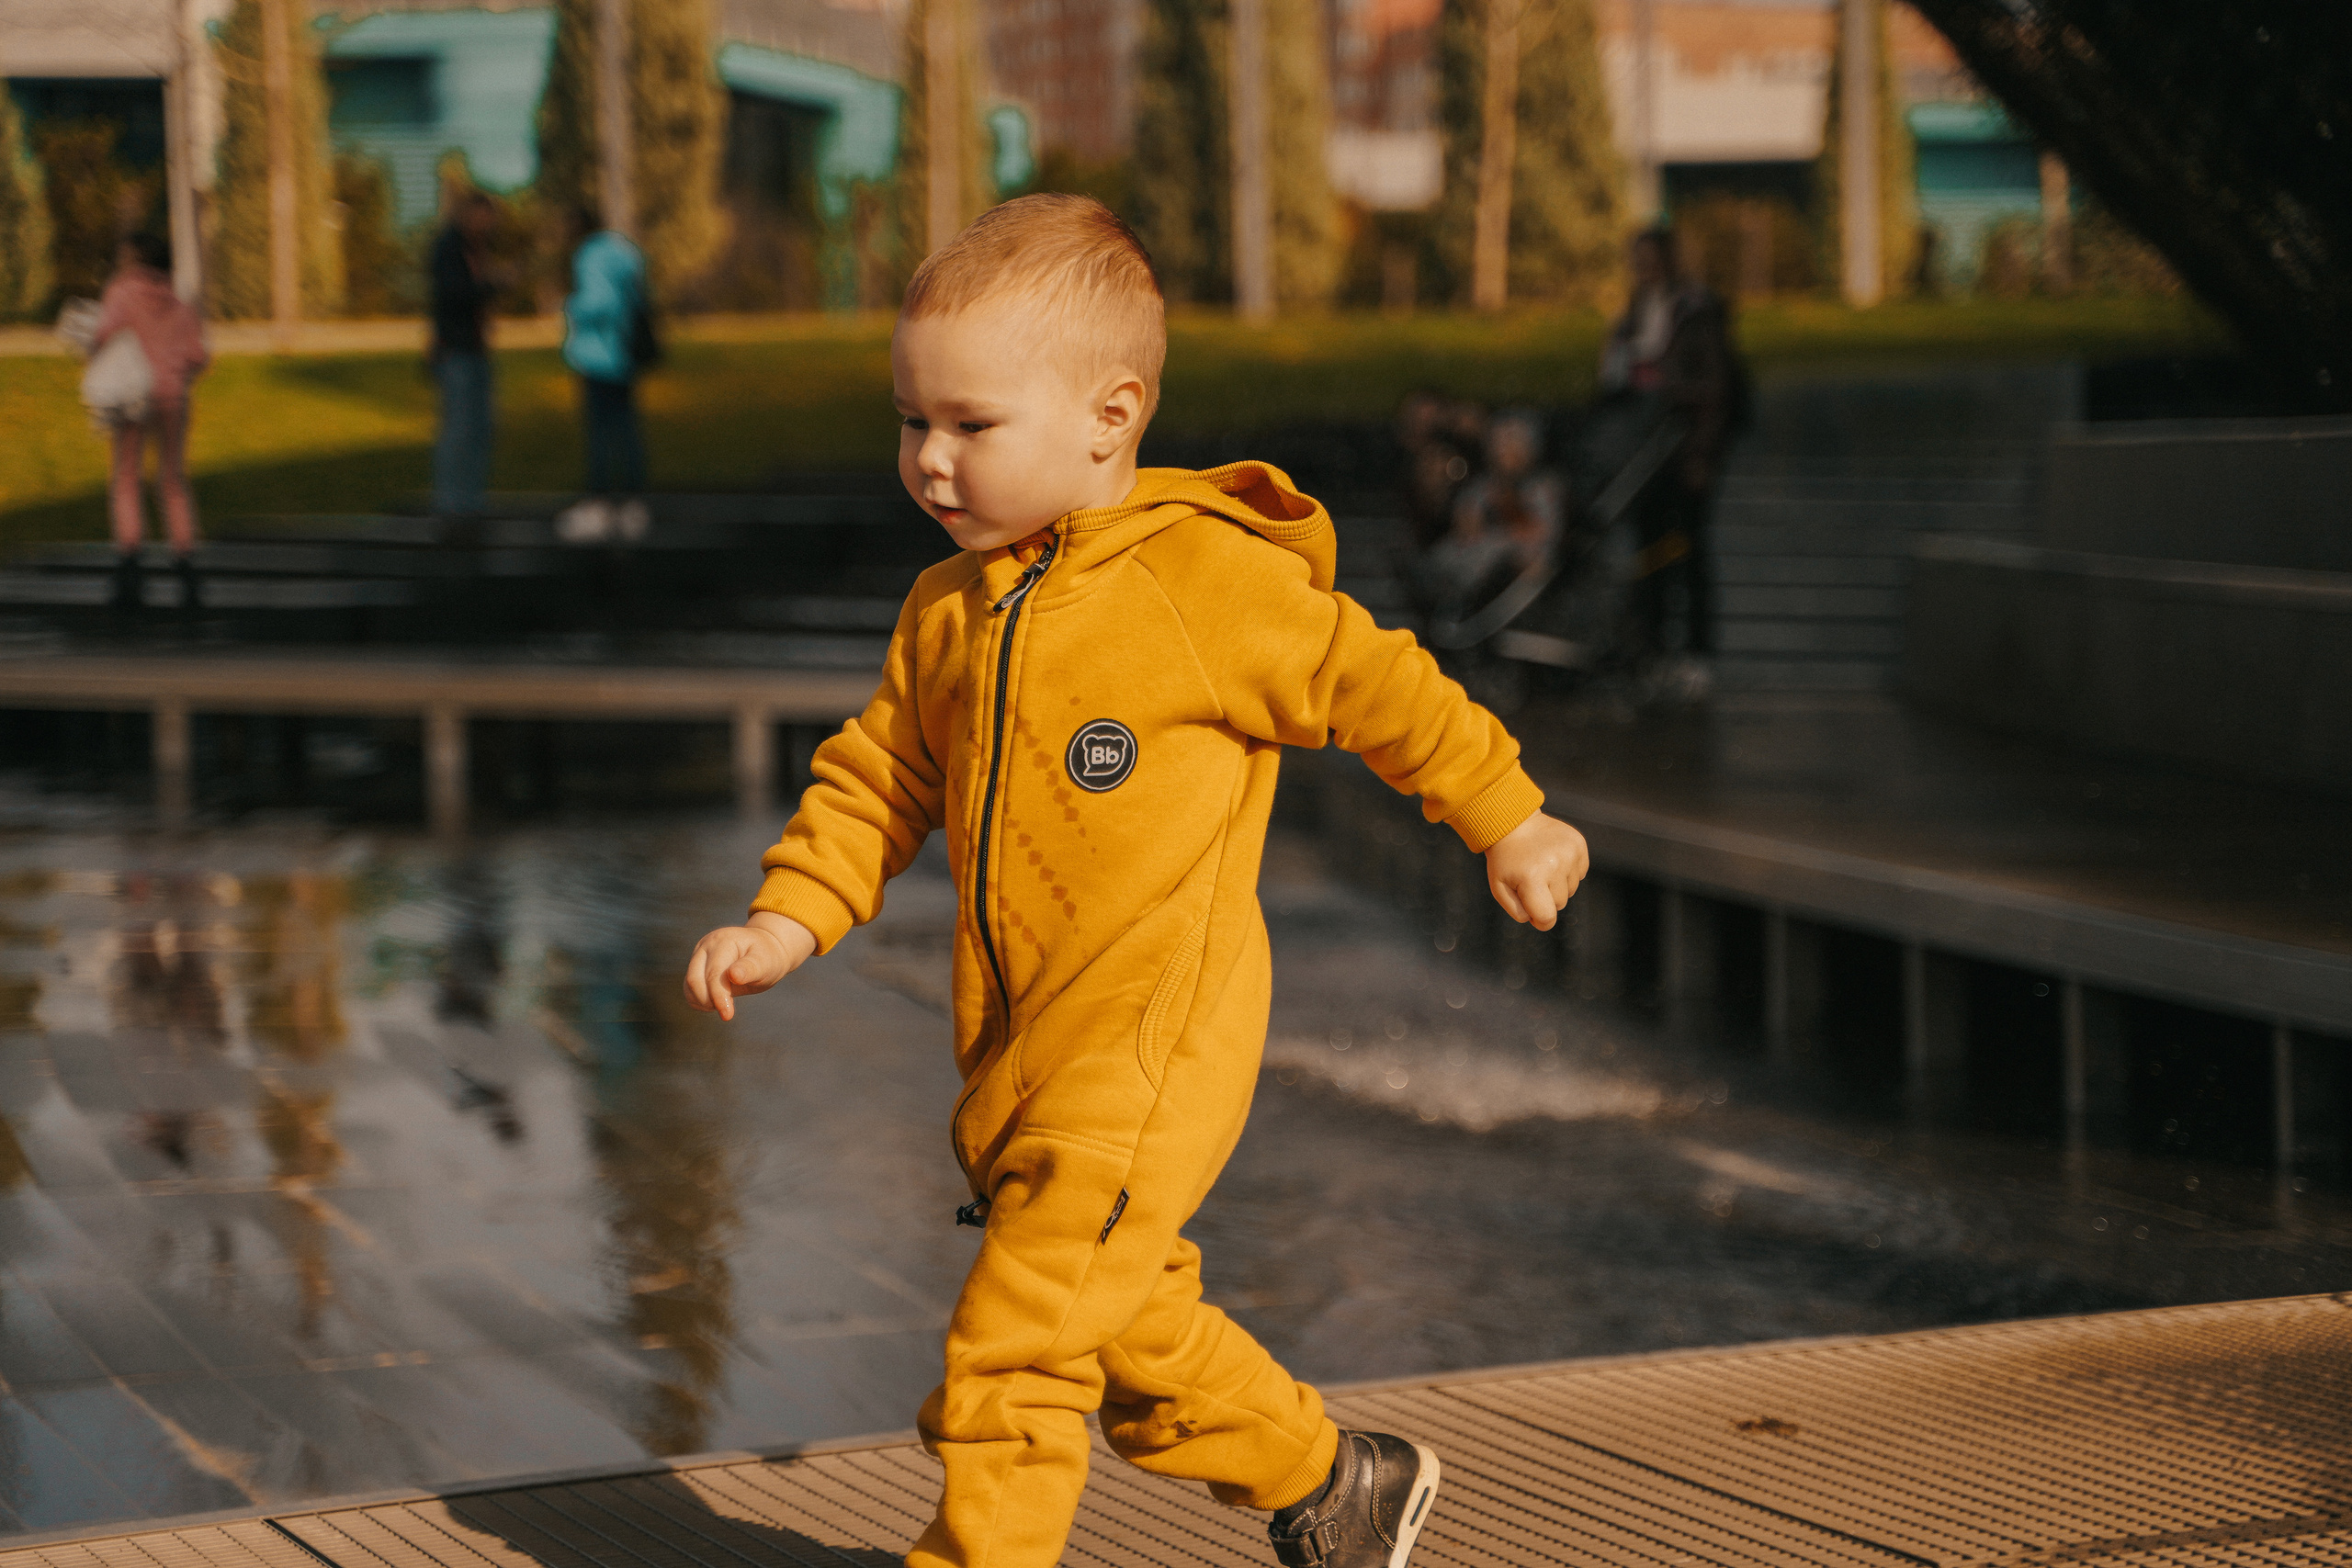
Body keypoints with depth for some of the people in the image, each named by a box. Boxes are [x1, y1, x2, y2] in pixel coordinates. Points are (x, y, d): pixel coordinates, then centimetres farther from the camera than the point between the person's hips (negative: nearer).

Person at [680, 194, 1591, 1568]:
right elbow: (877, 779, 14)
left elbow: (1375, 685, -2)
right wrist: (790, 921, -1)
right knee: (1134, 1323, 20)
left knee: (1018, 1339, -12)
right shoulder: (947, 614, 7)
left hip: (1153, 1050, -8)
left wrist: (1509, 824, 6)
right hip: (1018, 1053, 8)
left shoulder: (1207, 580, -12)